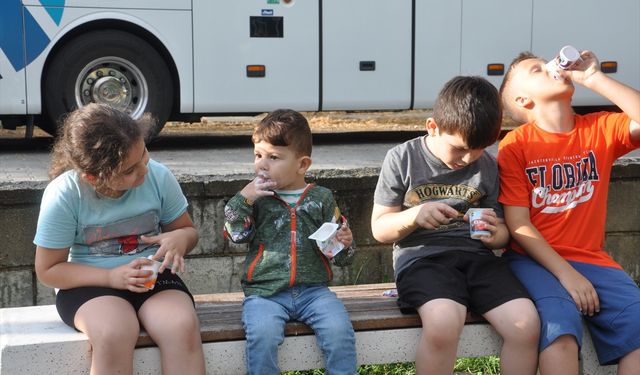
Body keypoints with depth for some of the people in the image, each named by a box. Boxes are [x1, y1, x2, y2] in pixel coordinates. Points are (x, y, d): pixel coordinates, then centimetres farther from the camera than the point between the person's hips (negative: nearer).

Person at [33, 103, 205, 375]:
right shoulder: (62, 195, -16)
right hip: (90, 283, -2)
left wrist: (179, 239, -19)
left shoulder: (158, 176, -9)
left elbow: (188, 230, 7)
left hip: (152, 277, 2)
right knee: (114, 334, -36)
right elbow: (48, 270, -8)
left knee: (183, 327, -30)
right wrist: (112, 277, -22)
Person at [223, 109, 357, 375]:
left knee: (339, 330, -24)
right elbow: (237, 234, -1)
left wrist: (344, 244, -8)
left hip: (312, 289, 1)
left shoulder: (321, 198, 11)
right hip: (264, 291, -1)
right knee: (262, 335, -29)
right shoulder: (255, 198, 11)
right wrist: (242, 200, -9)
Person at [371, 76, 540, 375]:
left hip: (475, 255, 4)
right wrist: (414, 216, -16)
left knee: (526, 323, -22)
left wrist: (496, 234, -6)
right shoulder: (402, 159, 2)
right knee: (444, 321, -35)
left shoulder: (488, 166, 11)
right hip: (421, 256, -3)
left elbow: (501, 231, 20)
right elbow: (379, 229, 4)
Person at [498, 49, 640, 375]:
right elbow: (518, 225, -7)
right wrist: (566, 274, -17)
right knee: (559, 325, -32)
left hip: (591, 259, 4)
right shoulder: (515, 146, -2)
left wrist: (593, 78, -7)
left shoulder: (600, 128, 9)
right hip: (534, 259, -3)